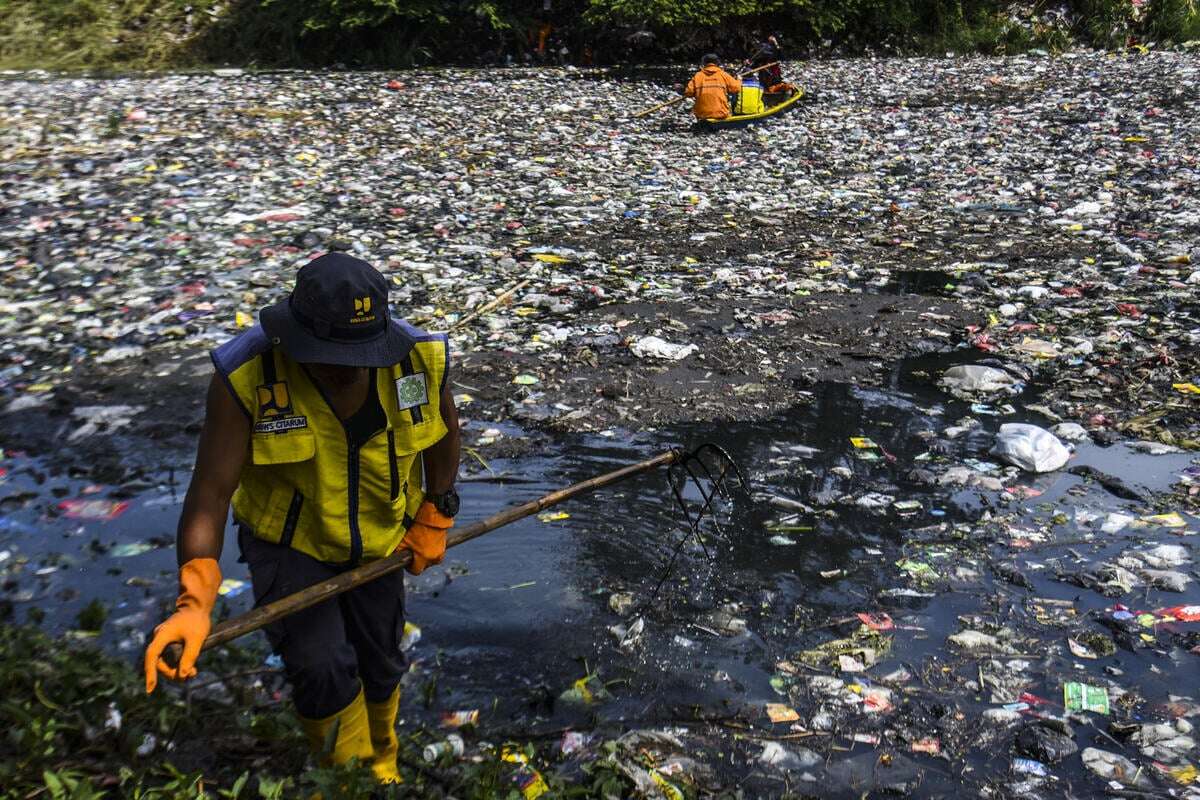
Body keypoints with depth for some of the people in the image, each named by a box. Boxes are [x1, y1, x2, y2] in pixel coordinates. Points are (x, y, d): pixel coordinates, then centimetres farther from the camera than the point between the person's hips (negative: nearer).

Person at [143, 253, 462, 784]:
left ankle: (382, 766, 49)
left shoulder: (420, 359, -21)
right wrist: (194, 603, -41)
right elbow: (210, 492, -30)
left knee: (380, 665, 17)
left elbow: (444, 431, 1)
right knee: (320, 668, -16)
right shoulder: (247, 375, -30)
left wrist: (434, 520, 3)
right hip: (288, 541, -3)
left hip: (377, 541, 3)